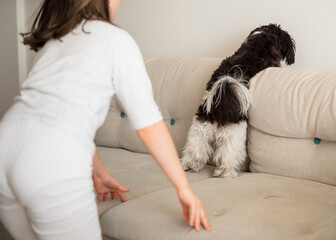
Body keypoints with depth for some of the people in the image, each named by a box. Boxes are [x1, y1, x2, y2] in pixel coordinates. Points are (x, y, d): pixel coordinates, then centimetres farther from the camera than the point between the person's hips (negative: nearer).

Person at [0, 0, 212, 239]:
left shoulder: (53, 39, 25)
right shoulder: (116, 39, 5)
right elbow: (149, 126, 1)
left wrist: (100, 173, 39)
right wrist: (185, 190, 8)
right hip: (52, 165, -7)